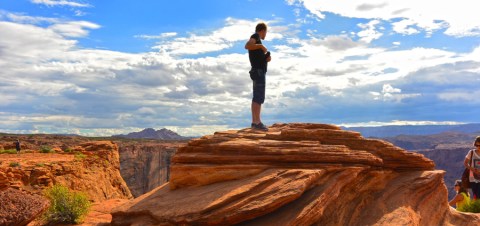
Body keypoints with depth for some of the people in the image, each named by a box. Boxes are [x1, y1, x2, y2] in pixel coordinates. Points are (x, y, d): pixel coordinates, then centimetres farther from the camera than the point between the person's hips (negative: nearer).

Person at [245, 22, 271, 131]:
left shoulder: (257, 40, 23)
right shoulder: (255, 36, -4)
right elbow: (247, 46, -26)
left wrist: (267, 58, 9)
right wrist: (261, 46, -21)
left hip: (258, 71, 11)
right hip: (258, 71, -11)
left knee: (256, 97, 10)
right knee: (259, 97, -15)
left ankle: (254, 122, 13)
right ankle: (257, 122, -20)